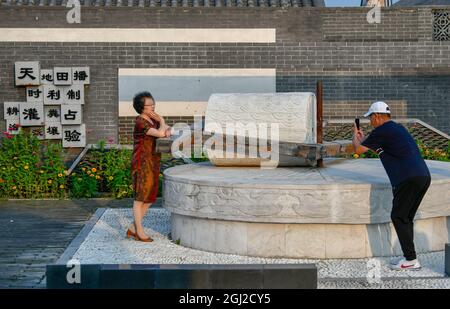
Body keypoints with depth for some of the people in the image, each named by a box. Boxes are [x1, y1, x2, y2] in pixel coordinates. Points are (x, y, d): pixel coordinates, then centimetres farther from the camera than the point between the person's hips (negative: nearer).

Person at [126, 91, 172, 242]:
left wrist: (166, 130, -6)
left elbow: (167, 129, 18)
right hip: (142, 162, -9)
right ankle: (140, 231, 7)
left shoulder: (152, 120, 12)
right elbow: (159, 133, -24)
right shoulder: (140, 122, -15)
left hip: (153, 162, 9)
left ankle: (132, 229, 19)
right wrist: (161, 121, -5)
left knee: (150, 197, 11)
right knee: (140, 197, -1)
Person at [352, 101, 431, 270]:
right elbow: (379, 149, 37)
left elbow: (358, 150, 4)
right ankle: (409, 256, 16)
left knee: (399, 217, -2)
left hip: (408, 178, -9)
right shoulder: (398, 128, 24)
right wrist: (362, 138, 46)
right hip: (424, 175, 9)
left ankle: (411, 260, -4)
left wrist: (355, 135, 25)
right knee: (406, 218, 15)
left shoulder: (382, 131, -4)